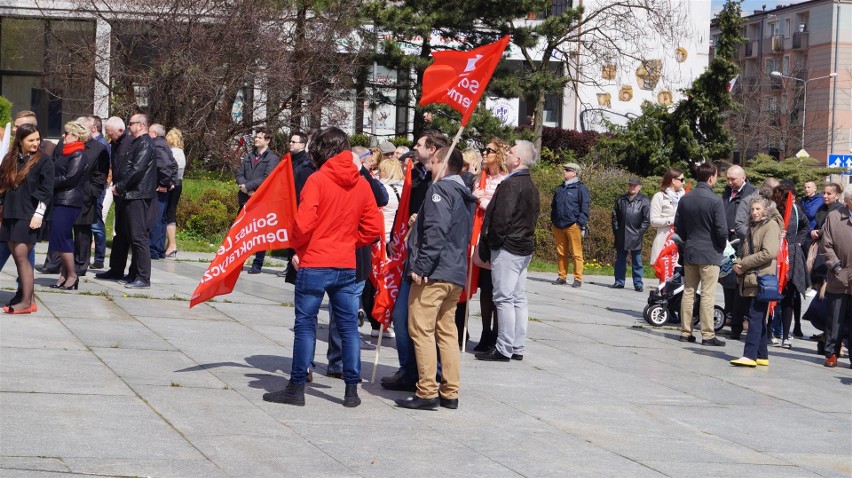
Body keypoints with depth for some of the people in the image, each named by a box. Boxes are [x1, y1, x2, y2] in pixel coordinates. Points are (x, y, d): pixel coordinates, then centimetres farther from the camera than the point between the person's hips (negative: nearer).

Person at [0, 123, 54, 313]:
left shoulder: (44, 160, -2)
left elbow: (46, 191, -6)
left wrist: (39, 214, -13)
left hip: (28, 216, -6)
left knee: (21, 255, -13)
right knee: (16, 256, 4)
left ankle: (27, 301, -14)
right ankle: (23, 294, 10)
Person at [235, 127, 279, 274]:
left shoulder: (272, 158, -2)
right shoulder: (248, 156, 17)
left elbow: (266, 178, -13)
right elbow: (240, 174, 11)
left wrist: (248, 186, -13)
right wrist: (245, 187, -9)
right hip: (245, 199, 6)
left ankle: (257, 264, 3)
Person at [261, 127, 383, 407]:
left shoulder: (318, 180, -10)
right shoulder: (361, 184, 5)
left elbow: (303, 224, -15)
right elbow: (373, 229, 6)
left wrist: (297, 248, 3)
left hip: (314, 264, -4)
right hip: (346, 266, 4)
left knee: (305, 325, 2)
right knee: (349, 326, 9)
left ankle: (297, 388, 5)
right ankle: (352, 390, 11)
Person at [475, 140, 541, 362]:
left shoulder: (510, 184, -16)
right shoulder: (531, 186, 15)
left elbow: (501, 218, -22)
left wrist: (490, 244, -12)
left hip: (507, 248, -10)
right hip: (524, 248, 10)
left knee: (504, 298, -6)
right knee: (519, 298, 11)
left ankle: (504, 349, -4)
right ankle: (517, 348, 15)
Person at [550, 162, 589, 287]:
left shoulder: (581, 188, -1)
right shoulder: (560, 189, 18)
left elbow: (584, 209, -4)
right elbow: (554, 206, 24)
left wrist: (582, 226, -10)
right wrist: (552, 222, 17)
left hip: (573, 226, -6)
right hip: (558, 226, 6)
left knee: (576, 254, -4)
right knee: (561, 253, 9)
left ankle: (578, 279, -2)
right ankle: (562, 276, 15)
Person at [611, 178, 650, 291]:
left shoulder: (644, 201, -1)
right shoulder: (621, 200, 11)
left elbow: (646, 220, -3)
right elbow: (615, 217, 13)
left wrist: (639, 232, -10)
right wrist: (616, 230, 4)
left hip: (635, 238, -3)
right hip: (621, 237, 4)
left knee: (637, 262, 3)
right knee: (620, 260, 9)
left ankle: (638, 283, 6)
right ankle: (619, 281, 17)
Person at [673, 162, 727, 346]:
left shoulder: (685, 199, 4)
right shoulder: (715, 201, -14)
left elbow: (678, 227, 8)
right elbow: (722, 230, -14)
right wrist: (722, 246, 4)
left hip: (689, 252, 6)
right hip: (710, 254, -5)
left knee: (688, 292, 11)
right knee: (708, 295, -2)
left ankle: (685, 332, 14)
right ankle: (708, 334, -1)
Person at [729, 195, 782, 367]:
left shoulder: (771, 225, -6)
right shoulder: (753, 227, 20)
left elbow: (769, 253, -18)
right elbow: (745, 251, 25)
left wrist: (744, 263, -13)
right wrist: (739, 264, 2)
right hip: (750, 279, 9)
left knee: (755, 317, -13)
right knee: (758, 318, 11)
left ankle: (750, 356, -18)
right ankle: (762, 355, 15)